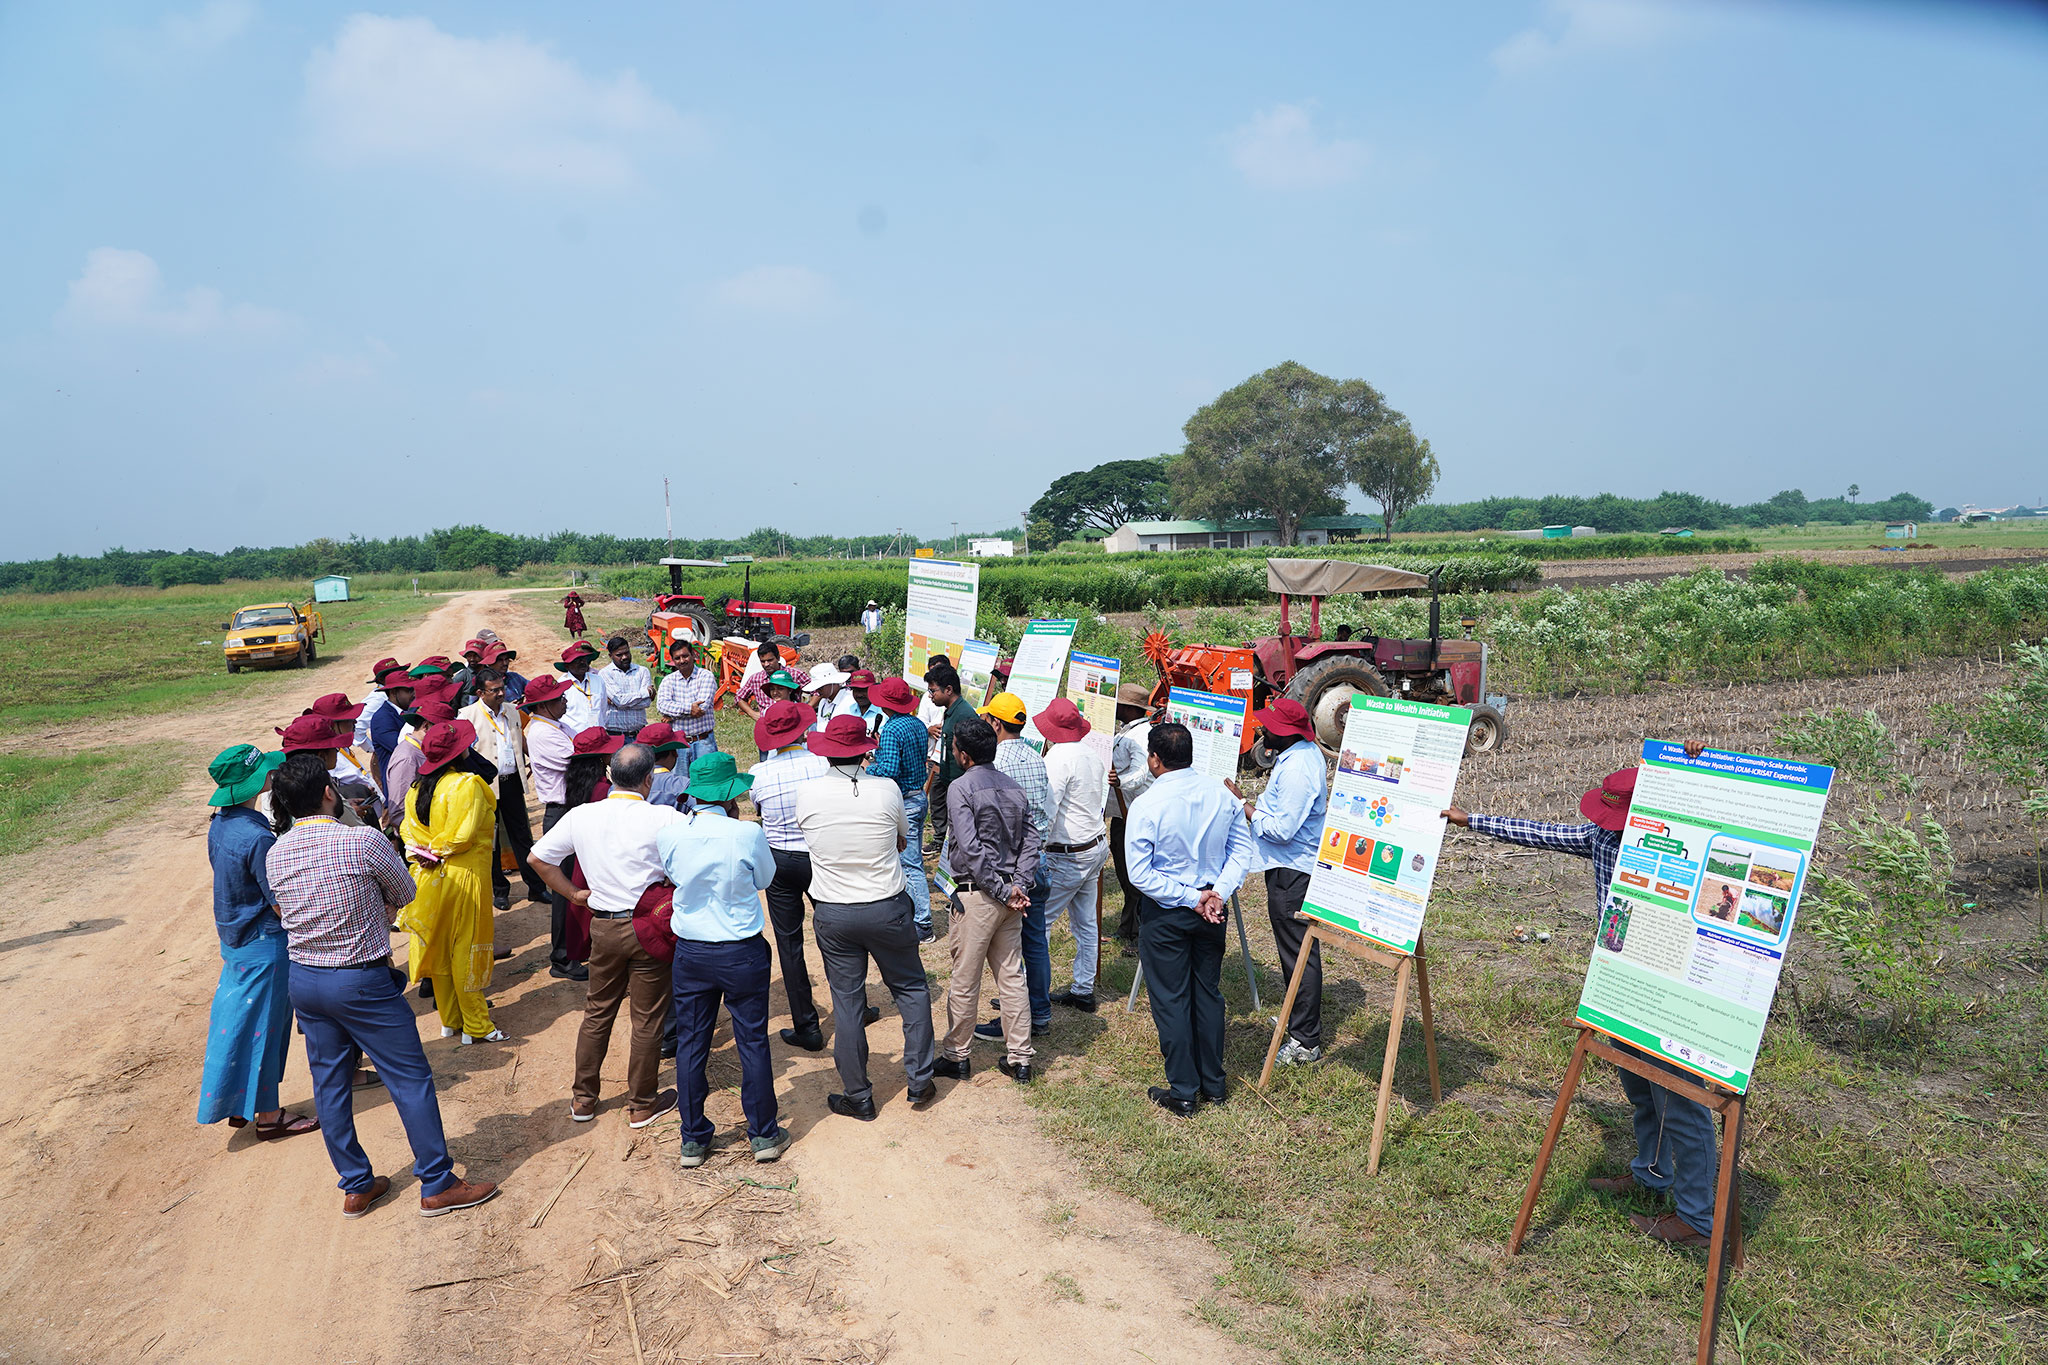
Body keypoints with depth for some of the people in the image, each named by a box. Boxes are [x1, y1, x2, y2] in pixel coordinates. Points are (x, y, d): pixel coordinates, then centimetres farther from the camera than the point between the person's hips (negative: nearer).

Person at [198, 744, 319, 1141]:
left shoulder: (219, 824, 1)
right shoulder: (257, 837, -27)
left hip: (234, 937, 9)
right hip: (264, 944, -9)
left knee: (237, 1016, 19)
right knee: (263, 1024, 4)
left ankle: (238, 1104, 33)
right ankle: (268, 1115, 18)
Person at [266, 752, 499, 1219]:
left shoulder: (275, 854, -1)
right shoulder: (363, 841, -20)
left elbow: (285, 910, 13)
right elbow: (404, 893, -5)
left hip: (303, 980, 7)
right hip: (362, 982, -6)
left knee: (330, 1084, 16)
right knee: (411, 1079, 5)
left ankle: (357, 1187, 28)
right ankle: (437, 1186, 12)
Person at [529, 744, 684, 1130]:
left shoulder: (582, 816, -3)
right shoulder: (661, 818, -17)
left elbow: (539, 858, 7)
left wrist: (573, 894, 14)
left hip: (603, 927, 4)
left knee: (598, 1012, 20)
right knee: (647, 1019, 9)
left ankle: (583, 1100, 30)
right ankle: (642, 1105, 21)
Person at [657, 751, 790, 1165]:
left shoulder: (668, 834, -9)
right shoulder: (747, 834, -18)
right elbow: (765, 878, 1)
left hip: (690, 952, 3)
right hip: (742, 952, -2)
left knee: (691, 1044, 14)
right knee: (753, 1042, 11)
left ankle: (693, 1140, 23)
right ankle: (764, 1134, 22)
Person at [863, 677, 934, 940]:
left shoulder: (891, 730, -19)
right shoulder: (918, 725, 7)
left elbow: (890, 771, -26)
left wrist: (870, 767, -7)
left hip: (903, 802, -9)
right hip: (920, 796, 9)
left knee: (911, 865, -4)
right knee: (913, 858, 17)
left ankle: (922, 925, 0)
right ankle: (912, 910, 27)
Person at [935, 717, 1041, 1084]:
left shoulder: (961, 788, -11)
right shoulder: (1014, 788, 9)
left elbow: (970, 849, -19)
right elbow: (1031, 841, 2)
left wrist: (1002, 891, -15)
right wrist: (1018, 885, -6)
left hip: (977, 896, -6)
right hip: (1010, 897, 7)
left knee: (964, 981, 6)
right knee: (1011, 977, 12)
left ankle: (956, 1057, 19)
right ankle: (1020, 1059, 16)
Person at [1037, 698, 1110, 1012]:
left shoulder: (1057, 759, -18)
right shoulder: (1093, 756, 8)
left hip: (1068, 855, -9)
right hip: (1097, 846, 9)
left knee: (1037, 924, -4)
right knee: (1085, 924, 15)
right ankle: (1083, 991, 22)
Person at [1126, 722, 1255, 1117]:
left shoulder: (1147, 805, -20)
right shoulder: (1222, 795, -5)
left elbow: (1140, 874, -21)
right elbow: (1242, 851, -1)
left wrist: (1191, 899, -16)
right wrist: (1217, 893, -7)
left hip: (1165, 913, -5)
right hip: (1212, 910, 5)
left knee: (1171, 1000, 7)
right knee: (1208, 992, 18)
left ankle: (1183, 1092, 16)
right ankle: (1213, 1084, 29)